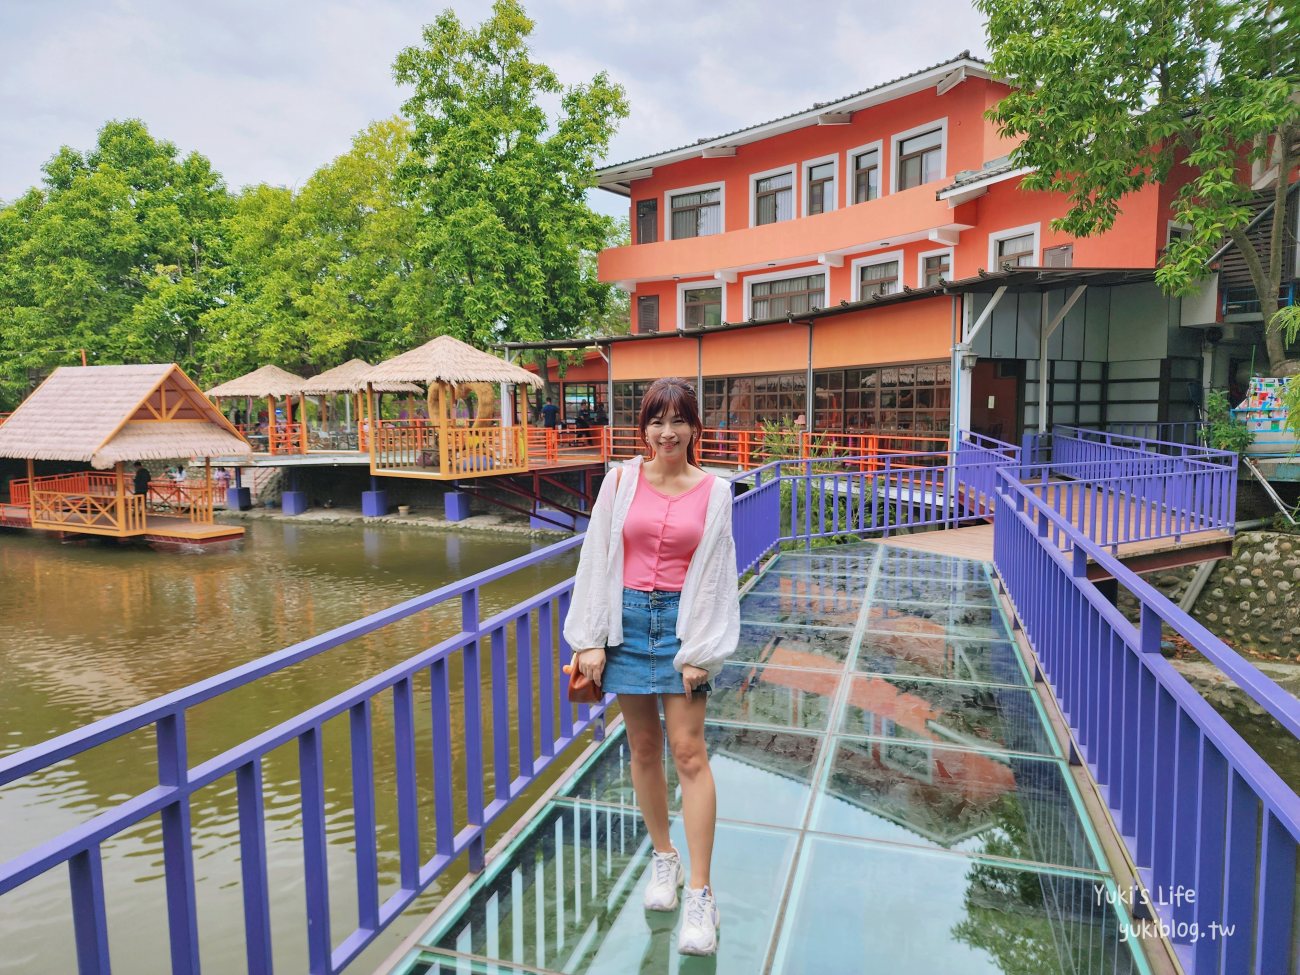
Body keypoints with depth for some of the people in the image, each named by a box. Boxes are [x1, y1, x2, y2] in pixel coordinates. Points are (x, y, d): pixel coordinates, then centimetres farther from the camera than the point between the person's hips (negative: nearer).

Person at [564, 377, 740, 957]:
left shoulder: (713, 491, -2)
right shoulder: (622, 480, -1)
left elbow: (716, 575, -1)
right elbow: (596, 559, 0)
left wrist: (702, 650, -5)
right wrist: (590, 640, -3)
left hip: (681, 620, -1)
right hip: (628, 618, 2)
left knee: (688, 753, -3)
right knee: (643, 748, 12)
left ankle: (700, 895, 7)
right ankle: (664, 858, 33)